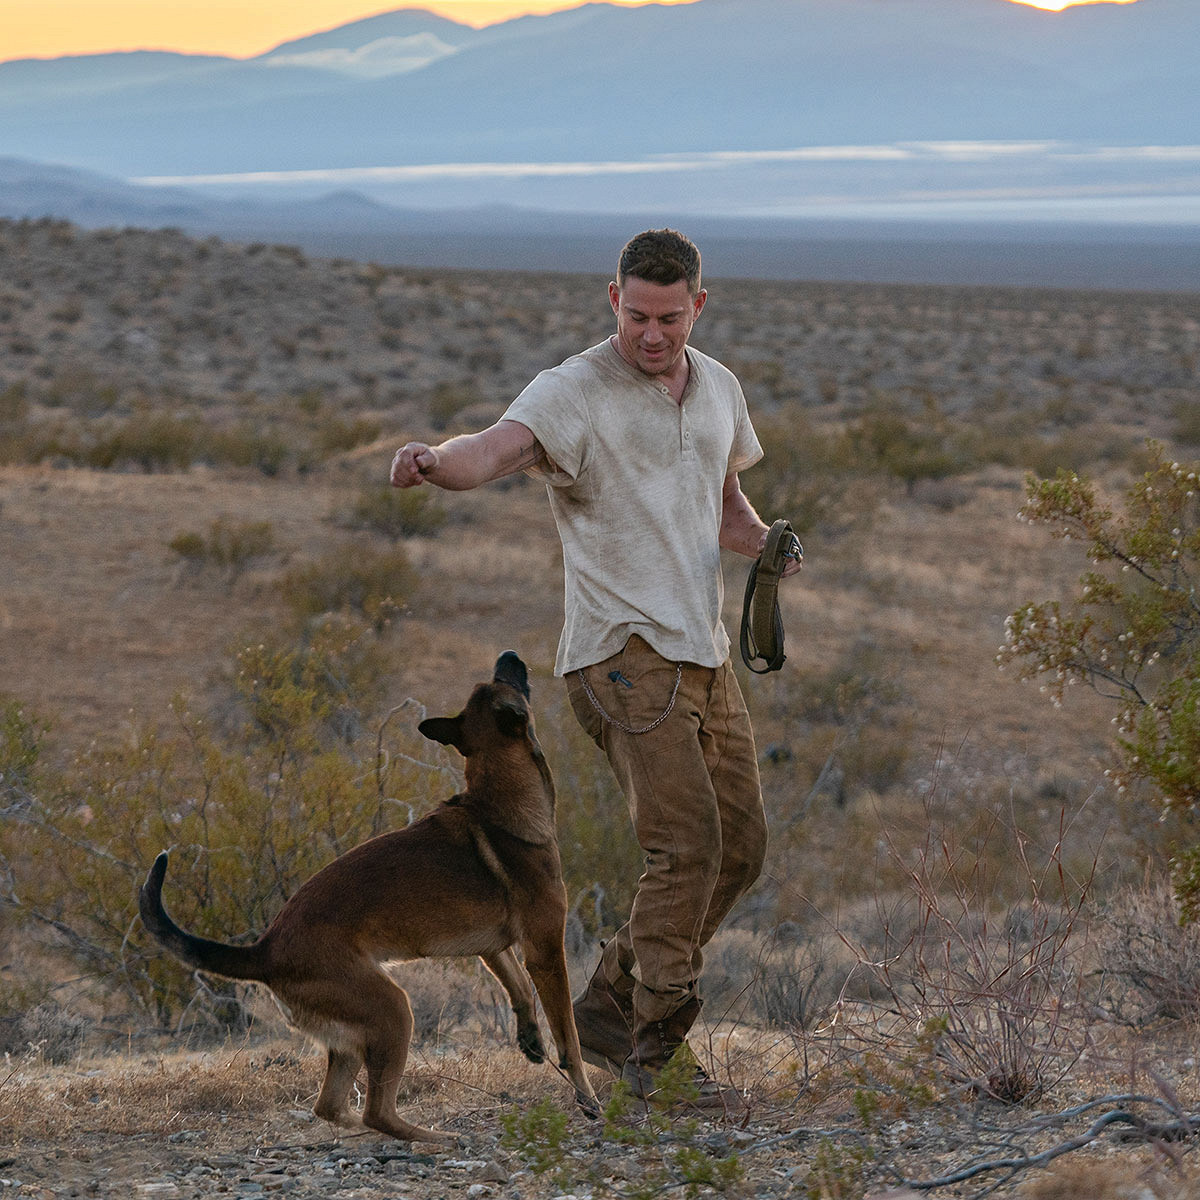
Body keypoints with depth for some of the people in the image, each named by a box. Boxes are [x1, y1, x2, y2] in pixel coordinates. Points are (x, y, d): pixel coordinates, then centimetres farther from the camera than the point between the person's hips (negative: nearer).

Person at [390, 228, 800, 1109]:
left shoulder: (718, 388, 12)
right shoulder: (573, 393, -10)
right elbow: (494, 450, -29)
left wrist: (764, 541, 2)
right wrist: (433, 461, -52)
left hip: (703, 651, 8)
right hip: (622, 650, -8)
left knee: (739, 845, 9)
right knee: (687, 842, -18)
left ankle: (611, 1005, 21)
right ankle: (658, 1050, -8)